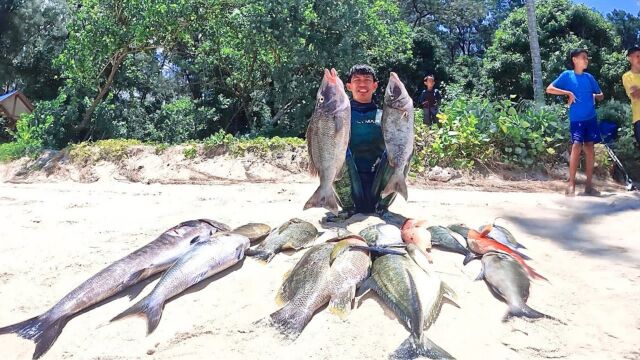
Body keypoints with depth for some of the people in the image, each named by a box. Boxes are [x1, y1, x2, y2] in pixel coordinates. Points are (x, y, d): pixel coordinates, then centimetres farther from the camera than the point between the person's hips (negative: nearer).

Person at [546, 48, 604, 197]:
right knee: (577, 146, -16)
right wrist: (568, 93, -14)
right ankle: (571, 185, -12)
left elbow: (601, 95, 20)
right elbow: (549, 89, -7)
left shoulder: (589, 77, 13)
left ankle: (589, 185, 10)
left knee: (589, 148, 4)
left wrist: (595, 96, -3)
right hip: (576, 119, -4)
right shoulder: (567, 75, 1)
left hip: (591, 118, 5)